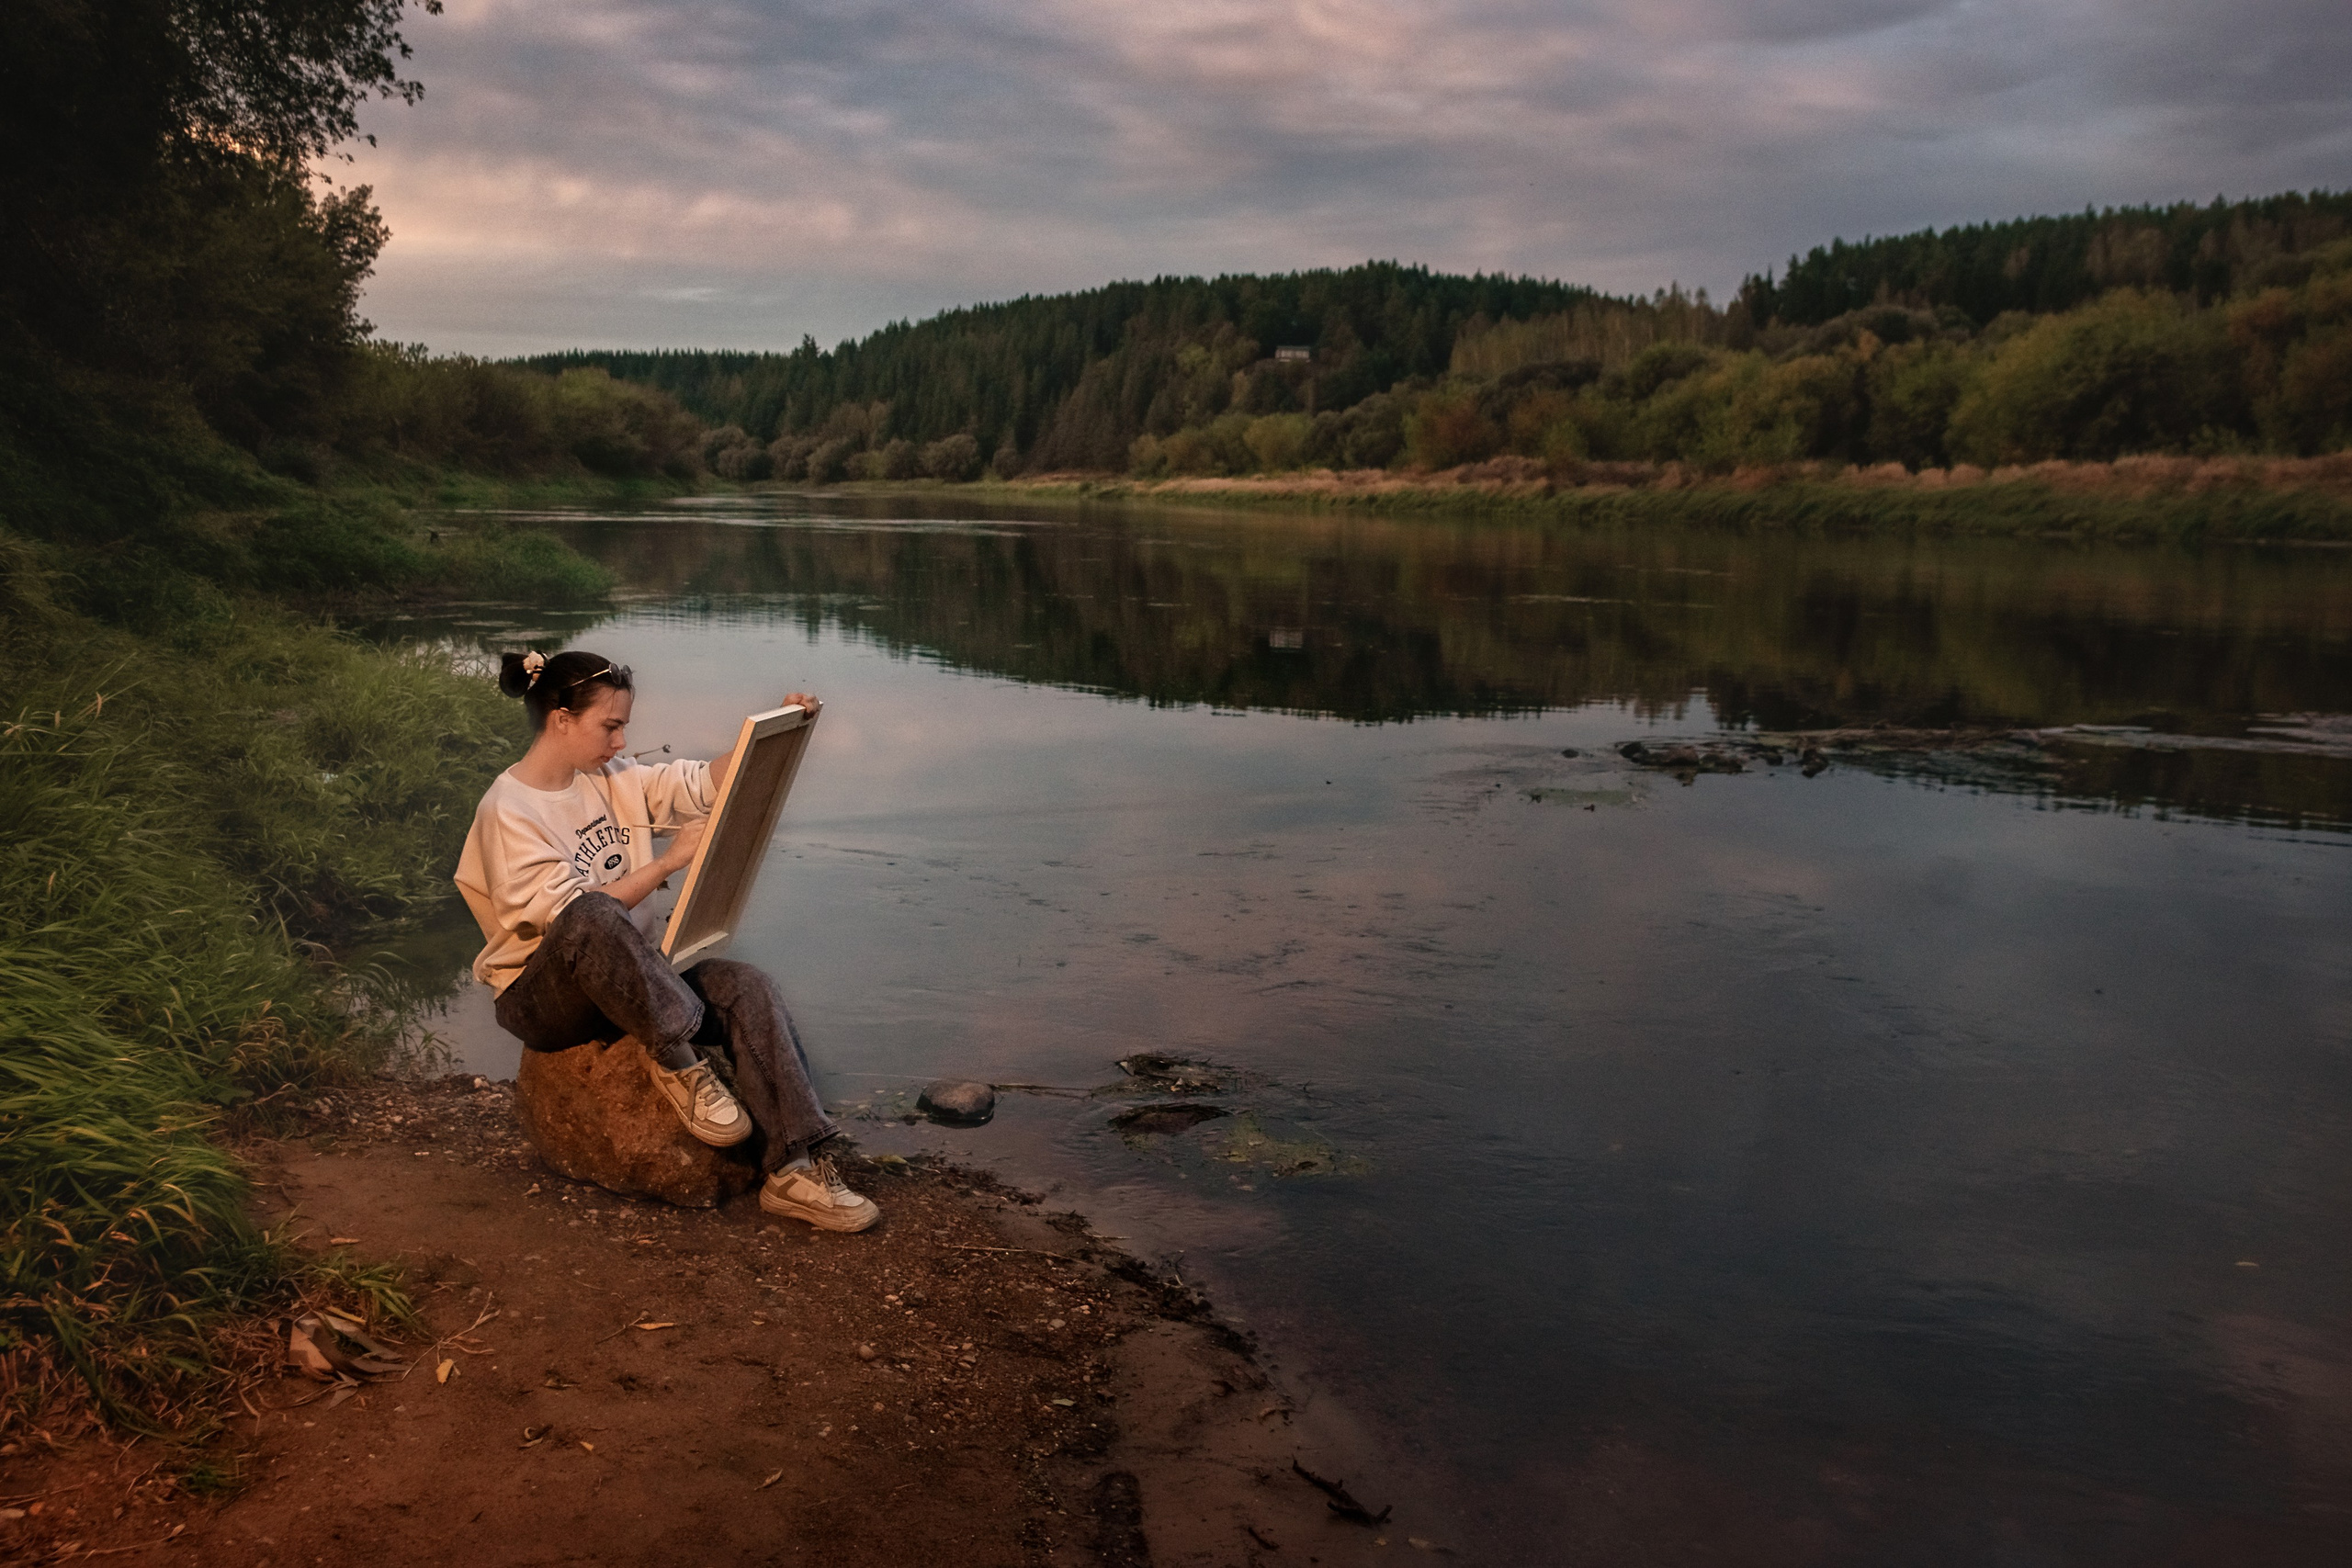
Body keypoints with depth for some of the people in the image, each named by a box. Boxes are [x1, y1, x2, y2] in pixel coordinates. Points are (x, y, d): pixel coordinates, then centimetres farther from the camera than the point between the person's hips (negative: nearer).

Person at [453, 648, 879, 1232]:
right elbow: (569, 911, -21)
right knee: (591, 917, -40)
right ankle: (675, 1061, -23)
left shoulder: (612, 777, 9)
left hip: (633, 980, 7)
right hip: (544, 998, -7)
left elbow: (704, 785, 6)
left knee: (747, 988, -19)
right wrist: (669, 861, -18)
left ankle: (794, 1169, -23)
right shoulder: (508, 811, -13)